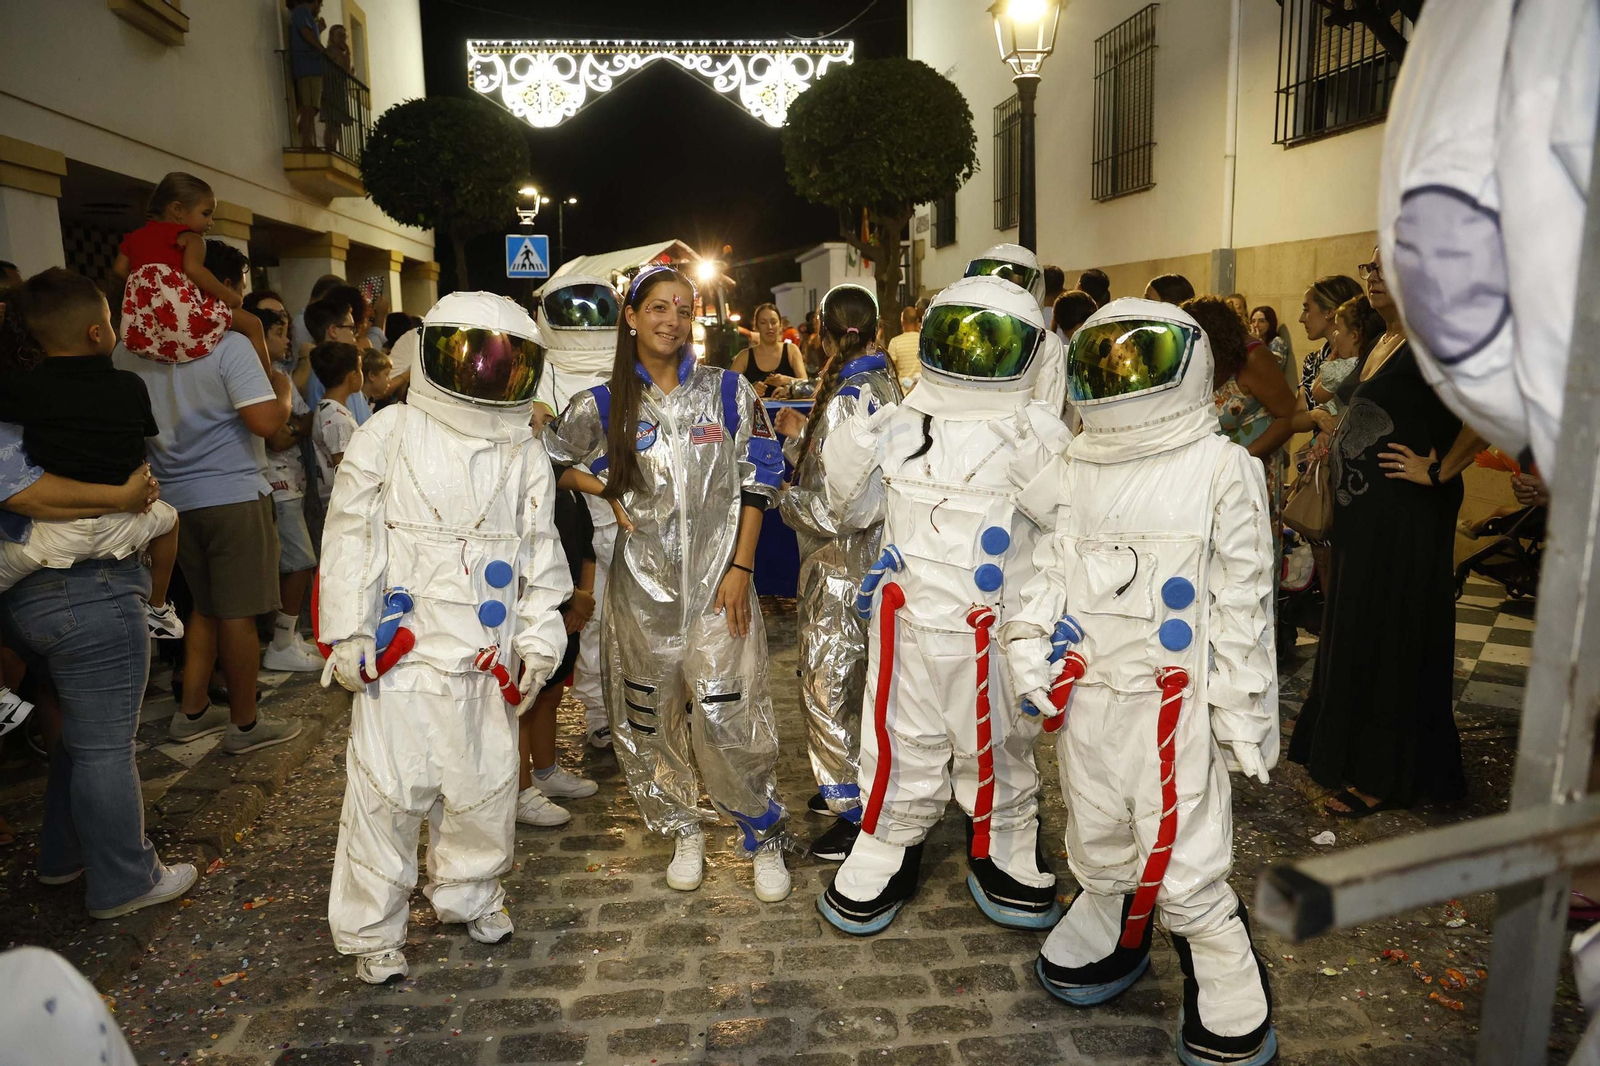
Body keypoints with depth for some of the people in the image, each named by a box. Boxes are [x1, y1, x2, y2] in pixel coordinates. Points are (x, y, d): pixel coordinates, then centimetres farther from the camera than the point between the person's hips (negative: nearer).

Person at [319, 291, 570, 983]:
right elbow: (351, 537, -2)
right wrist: (347, 636, -5)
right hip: (402, 648, -3)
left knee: (485, 784, 11)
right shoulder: (390, 434, -1)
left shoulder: (525, 453, 8)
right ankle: (371, 931, 20)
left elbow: (539, 550, 11)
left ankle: (469, 893, 36)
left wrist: (539, 639, 8)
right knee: (391, 787, 1)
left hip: (487, 654, 3)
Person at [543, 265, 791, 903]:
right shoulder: (603, 406, 3)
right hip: (642, 583, 2)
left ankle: (765, 839, 16)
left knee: (727, 719, -6)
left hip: (718, 579, -2)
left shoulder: (729, 392, 0)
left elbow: (758, 482, 0)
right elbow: (551, 460, 16)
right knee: (649, 719, 9)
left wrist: (740, 568, -5)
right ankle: (683, 833, 31)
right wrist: (609, 494, 0)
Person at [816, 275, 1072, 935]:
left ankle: (1003, 855, 39)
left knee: (998, 750, 17)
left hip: (996, 627, -1)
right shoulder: (900, 423, 3)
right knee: (901, 746, 13)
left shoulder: (1037, 430, -5)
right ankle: (888, 856, 32)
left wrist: (1044, 471, -28)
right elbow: (856, 509, 12)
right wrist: (851, 451, -6)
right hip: (907, 618, 2)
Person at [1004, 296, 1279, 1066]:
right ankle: (1108, 938, 43)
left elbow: (1242, 601, -6)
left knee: (1184, 865, -1)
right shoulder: (1079, 466, 7)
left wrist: (1245, 710, -6)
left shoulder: (1219, 468, -7)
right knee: (1098, 843, 20)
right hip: (1087, 690, 5)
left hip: (1174, 700, -5)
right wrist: (1027, 636, 0)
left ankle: (1230, 1002, 23)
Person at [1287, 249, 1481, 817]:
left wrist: (1441, 472, -21)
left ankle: (1382, 775, 11)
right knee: (1355, 630, 16)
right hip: (1363, 512, 9)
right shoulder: (1382, 346, 14)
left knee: (1390, 635, -1)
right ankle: (1348, 747, 31)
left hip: (1407, 515, -9)